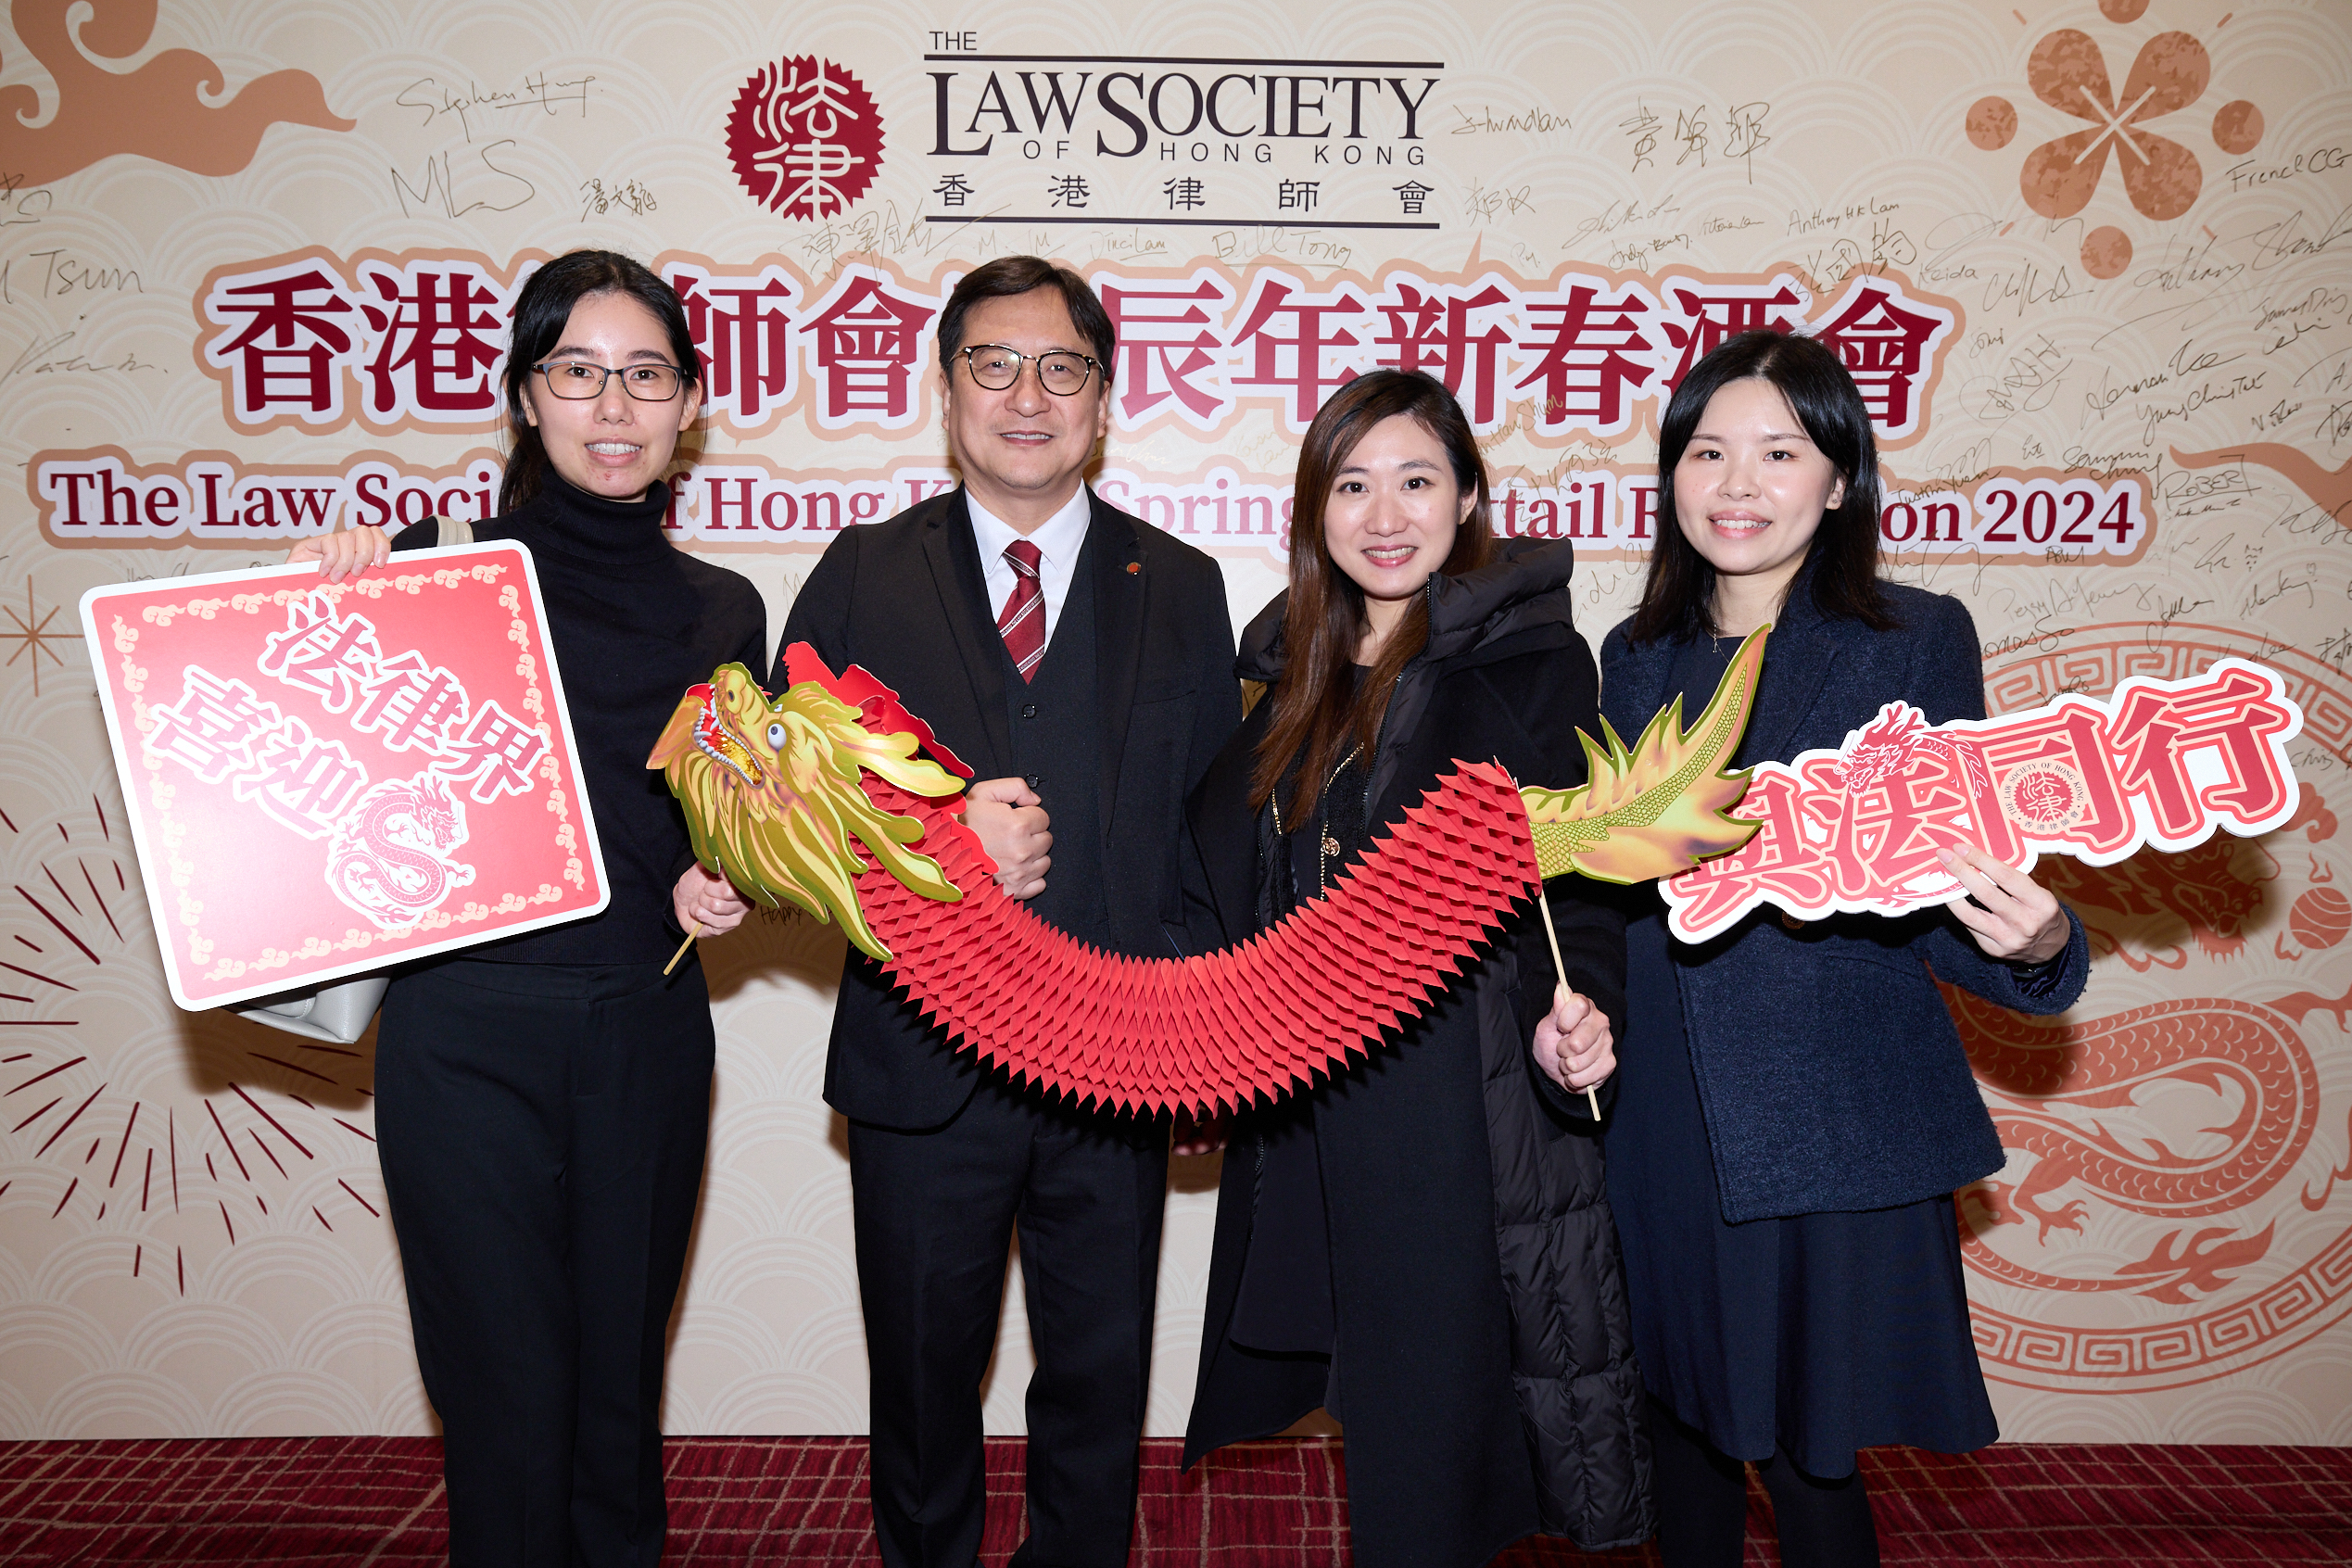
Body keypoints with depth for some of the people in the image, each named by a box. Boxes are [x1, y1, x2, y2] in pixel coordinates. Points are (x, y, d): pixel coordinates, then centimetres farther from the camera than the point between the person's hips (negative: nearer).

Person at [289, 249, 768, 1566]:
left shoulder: (722, 610, 9)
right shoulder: (440, 571, -2)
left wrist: (718, 887, -3)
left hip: (648, 1034, 3)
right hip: (469, 1028, -3)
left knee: (621, 1395, 15)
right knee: (511, 1405, 5)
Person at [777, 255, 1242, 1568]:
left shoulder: (1183, 587, 5)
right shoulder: (861, 575, 2)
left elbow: (1217, 826, 5)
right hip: (920, 1064, 0)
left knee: (1100, 1389, 16)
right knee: (923, 1395, 17)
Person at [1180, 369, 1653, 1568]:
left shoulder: (1532, 659, -5)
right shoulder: (1289, 665, 11)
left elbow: (1573, 878, -8)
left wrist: (1568, 1011, -25)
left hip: (1462, 1106, -5)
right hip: (1307, 1105, 5)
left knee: (1431, 1399, 2)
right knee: (1364, 1385, 16)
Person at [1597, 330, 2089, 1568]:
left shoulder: (1915, 638, -5)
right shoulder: (1638, 656, 7)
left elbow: (1942, 903, -6)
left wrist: (2031, 943, -26)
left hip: (1828, 1127, -4)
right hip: (1661, 1119, 4)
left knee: (1802, 1449, 5)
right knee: (1682, 1418, 17)